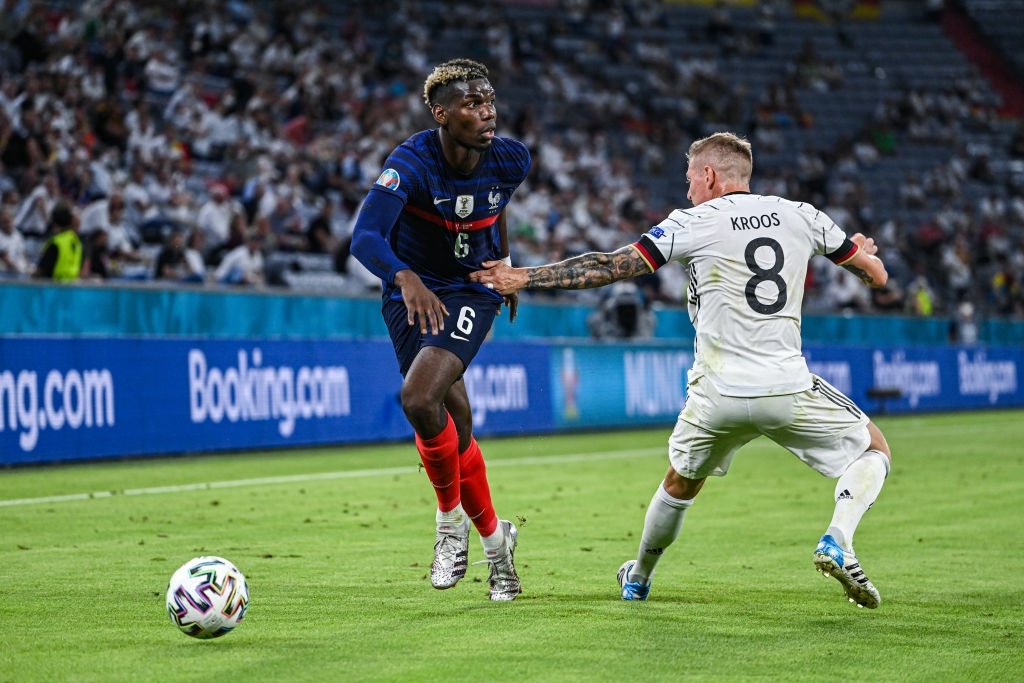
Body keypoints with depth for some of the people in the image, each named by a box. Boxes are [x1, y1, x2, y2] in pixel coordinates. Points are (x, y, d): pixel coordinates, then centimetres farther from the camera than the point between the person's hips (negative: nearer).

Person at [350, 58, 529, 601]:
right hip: (413, 293, 0)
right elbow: (365, 237, -39)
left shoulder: (511, 160, -13)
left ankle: (452, 520, -3)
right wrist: (404, 278, -57)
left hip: (473, 288, 0)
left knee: (419, 398, -25)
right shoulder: (411, 162, -24)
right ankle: (493, 538, 27)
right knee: (456, 429, 5)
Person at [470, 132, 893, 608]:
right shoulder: (801, 216, 7)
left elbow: (611, 266, -5)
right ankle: (837, 542, -7)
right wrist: (863, 253, 40)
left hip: (718, 392, 0)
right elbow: (876, 274, 15)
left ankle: (639, 578, 42)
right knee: (873, 451, 18)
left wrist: (524, 278, 1)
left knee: (680, 483, 26)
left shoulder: (693, 223, 0)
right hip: (788, 388, 0)